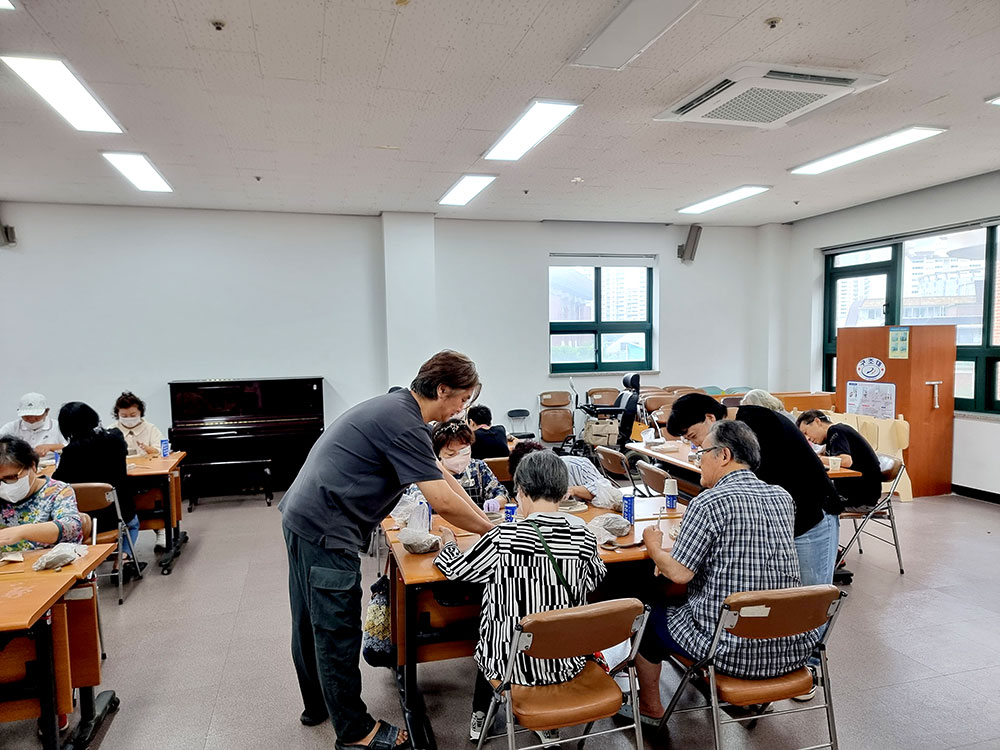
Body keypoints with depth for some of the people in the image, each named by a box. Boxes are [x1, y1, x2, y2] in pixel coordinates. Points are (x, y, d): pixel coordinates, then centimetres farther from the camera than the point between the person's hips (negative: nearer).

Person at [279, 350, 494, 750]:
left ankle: (316, 705, 41)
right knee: (338, 632, 4)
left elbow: (441, 475, 15)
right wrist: (491, 531, -7)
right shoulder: (404, 424, -21)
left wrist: (484, 519, 13)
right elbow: (443, 501, -22)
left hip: (303, 517, 11)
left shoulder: (397, 408, 11)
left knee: (310, 623, 22)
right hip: (326, 531, -11)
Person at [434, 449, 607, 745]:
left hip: (513, 662, -2)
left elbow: (456, 569, -6)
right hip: (567, 661, 2)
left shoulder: (504, 537, -22)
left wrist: (449, 544, 15)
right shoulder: (583, 534, -14)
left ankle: (480, 716, 43)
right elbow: (594, 578, 6)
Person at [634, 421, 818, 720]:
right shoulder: (783, 498, 2)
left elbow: (679, 573, -17)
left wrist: (654, 547, 4)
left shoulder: (708, 503, -19)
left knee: (652, 616, 17)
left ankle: (649, 707, 37)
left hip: (733, 651, -7)